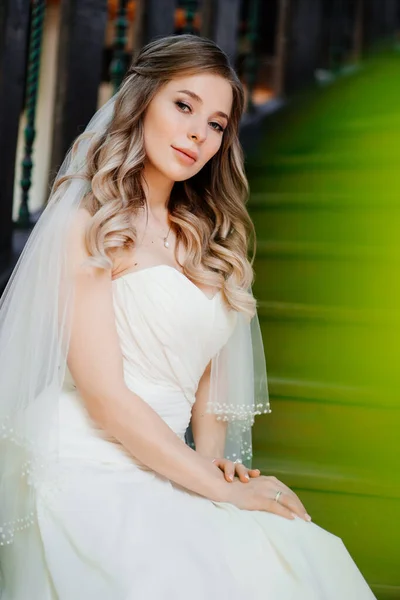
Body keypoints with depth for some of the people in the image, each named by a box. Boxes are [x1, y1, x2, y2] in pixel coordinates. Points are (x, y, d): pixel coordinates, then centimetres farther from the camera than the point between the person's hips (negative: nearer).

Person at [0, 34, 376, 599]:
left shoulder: (204, 238, 18)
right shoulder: (90, 224, -4)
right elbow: (104, 395, -11)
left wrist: (211, 458, -3)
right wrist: (222, 490, -11)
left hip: (161, 475, 6)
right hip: (90, 477, -6)